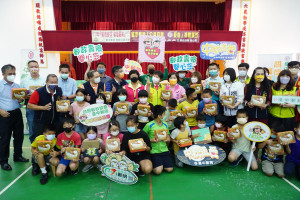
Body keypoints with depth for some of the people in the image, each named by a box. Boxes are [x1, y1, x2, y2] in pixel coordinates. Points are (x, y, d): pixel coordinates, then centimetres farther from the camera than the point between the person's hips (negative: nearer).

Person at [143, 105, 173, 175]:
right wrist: (151, 140, -19)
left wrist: (167, 139, -8)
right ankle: (153, 164, 17)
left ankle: (161, 163, 24)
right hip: (154, 151, -4)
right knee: (158, 171, -15)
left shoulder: (165, 124, 7)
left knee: (169, 169, -6)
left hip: (164, 150, 5)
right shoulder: (149, 125, -11)